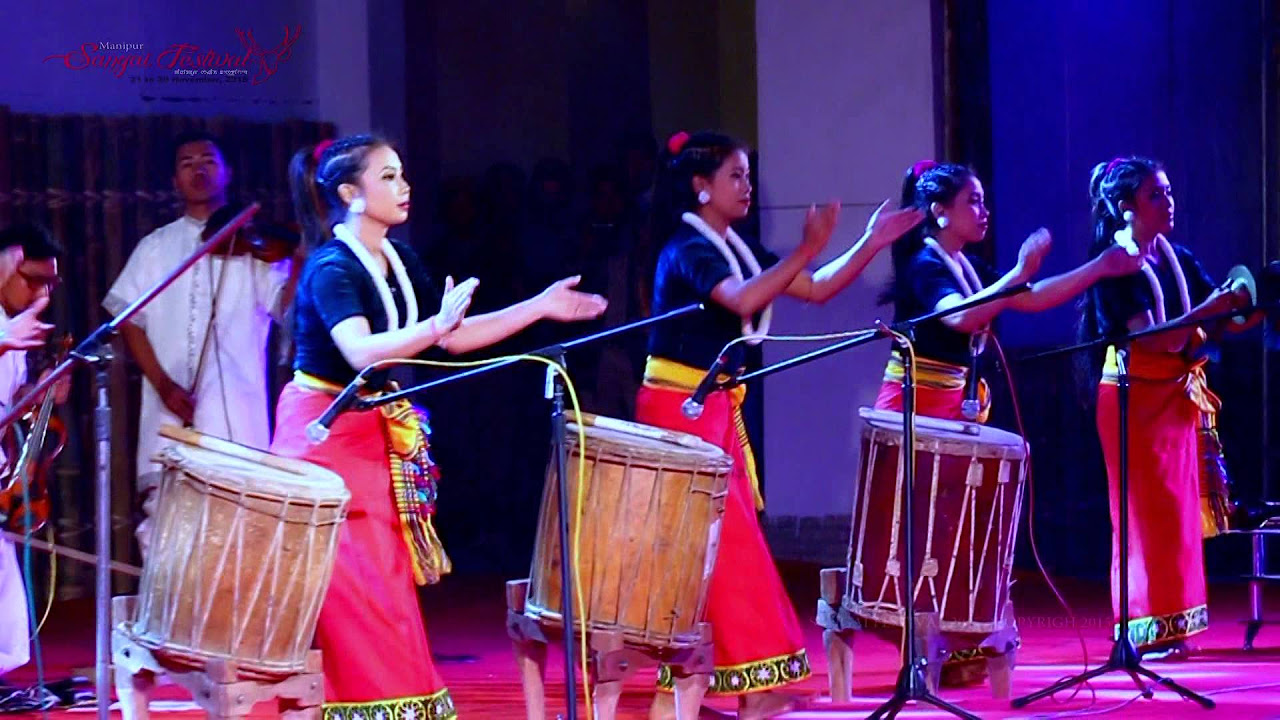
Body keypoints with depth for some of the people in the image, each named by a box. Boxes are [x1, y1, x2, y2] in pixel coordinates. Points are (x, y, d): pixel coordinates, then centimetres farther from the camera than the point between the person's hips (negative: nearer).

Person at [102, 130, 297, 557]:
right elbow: (129, 320, 10)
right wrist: (162, 384, -5)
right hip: (170, 415, 2)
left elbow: (286, 305, -1)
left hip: (238, 419, -2)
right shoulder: (155, 248, 15)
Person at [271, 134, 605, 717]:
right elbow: (361, 352, -36)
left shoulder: (399, 261, 6)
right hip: (326, 434, -8)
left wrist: (539, 307, 5)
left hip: (375, 438, 8)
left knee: (386, 590, 9)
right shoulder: (331, 269, -19)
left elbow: (456, 337, 11)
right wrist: (435, 325, -50)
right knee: (352, 592, -9)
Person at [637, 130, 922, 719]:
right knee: (725, 540, -10)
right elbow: (743, 301, -29)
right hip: (681, 409, -9)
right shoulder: (686, 249, -13)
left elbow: (817, 290, 13)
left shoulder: (738, 250, 13)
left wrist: (871, 244, 6)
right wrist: (806, 250, -31)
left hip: (717, 410, 9)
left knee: (715, 542, 7)